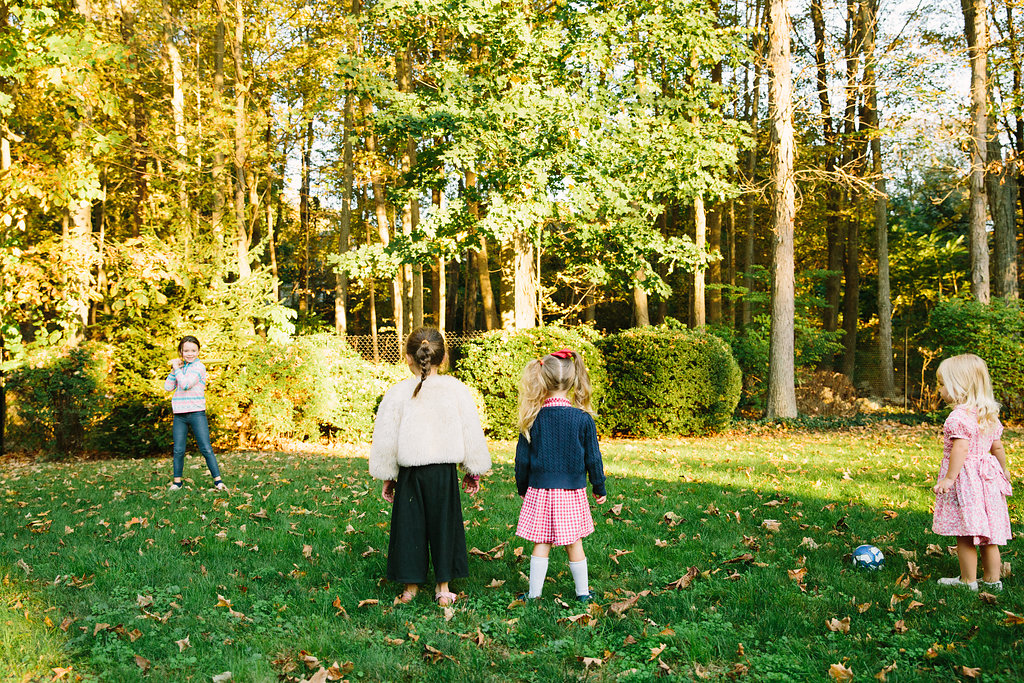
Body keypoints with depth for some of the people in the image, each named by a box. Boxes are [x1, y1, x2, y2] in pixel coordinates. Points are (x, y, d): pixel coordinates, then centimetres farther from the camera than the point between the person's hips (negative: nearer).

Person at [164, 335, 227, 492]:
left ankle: (218, 480, -4)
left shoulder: (199, 366, -5)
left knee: (206, 449, -7)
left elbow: (185, 384, -17)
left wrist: (177, 369, -5)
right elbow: (168, 387, 8)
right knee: (178, 450, 5)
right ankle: (177, 481, 17)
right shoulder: (180, 367, 14)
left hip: (196, 413, -5)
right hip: (179, 415, 5)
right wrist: (174, 370, 1)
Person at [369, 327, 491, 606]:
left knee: (410, 525, 10)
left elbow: (386, 439, -1)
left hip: (410, 472, 0)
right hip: (444, 471, 1)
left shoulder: (397, 393, -5)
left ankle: (411, 586, 20)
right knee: (444, 525, 11)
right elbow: (471, 434, 2)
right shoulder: (456, 389, -3)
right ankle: (443, 586, 18)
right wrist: (474, 470, 14)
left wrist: (388, 476, 10)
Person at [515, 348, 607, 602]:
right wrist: (599, 488, 12)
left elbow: (522, 460, 0)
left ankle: (534, 593, 14)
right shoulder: (583, 418, -8)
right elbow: (592, 457, -2)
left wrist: (522, 489, 15)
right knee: (574, 543, 12)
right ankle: (582, 592, 24)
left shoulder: (533, 419, -7)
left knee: (541, 544, 8)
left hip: (539, 490, 0)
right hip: (572, 492, 0)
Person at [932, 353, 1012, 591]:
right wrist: (1004, 471, 30)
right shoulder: (989, 415, 10)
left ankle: (968, 581, 8)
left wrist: (949, 478, -23)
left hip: (964, 478, -9)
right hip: (986, 477, 9)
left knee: (965, 535, 1)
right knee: (987, 534, 15)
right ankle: (992, 579, 22)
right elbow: (997, 447, 16)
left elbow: (961, 448, -24)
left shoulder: (959, 416, -17)